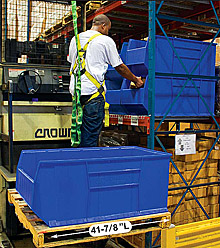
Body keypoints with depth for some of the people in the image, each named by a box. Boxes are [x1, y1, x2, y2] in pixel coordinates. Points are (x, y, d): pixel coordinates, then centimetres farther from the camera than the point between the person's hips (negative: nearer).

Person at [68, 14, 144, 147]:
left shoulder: (75, 39, 16)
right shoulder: (106, 41, -1)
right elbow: (120, 67, 4)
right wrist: (135, 80, 18)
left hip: (75, 89, 7)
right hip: (93, 90, -7)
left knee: (81, 128, 13)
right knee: (92, 133, -3)